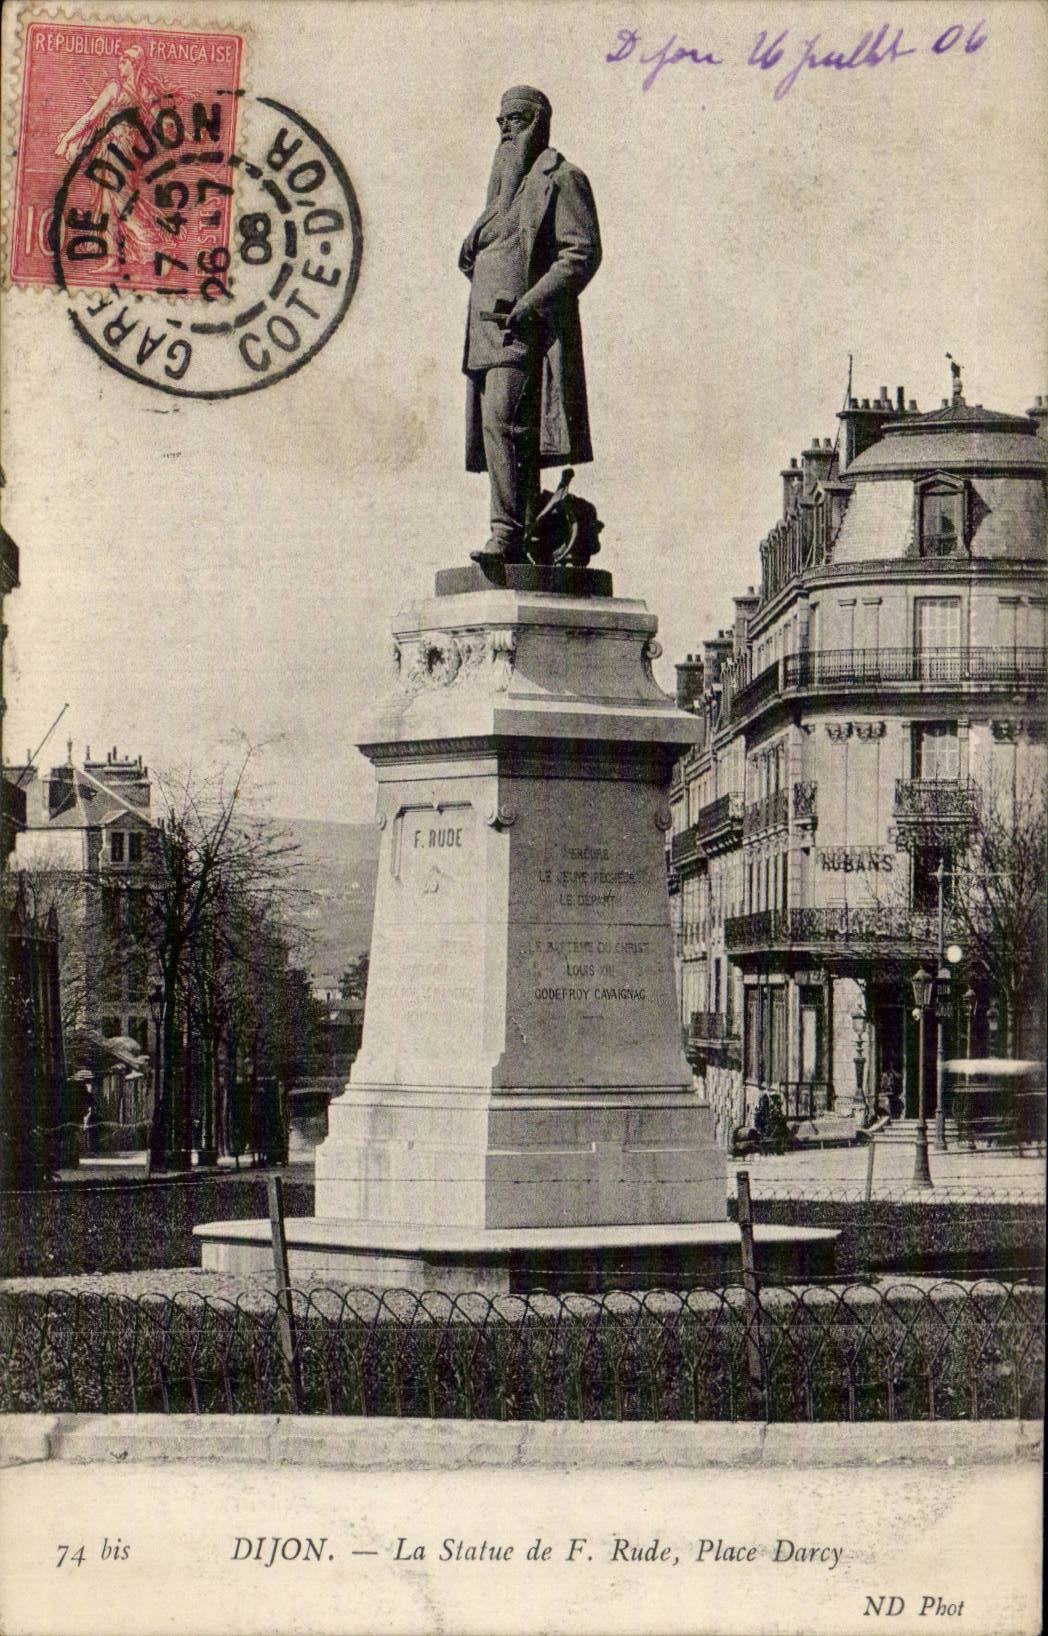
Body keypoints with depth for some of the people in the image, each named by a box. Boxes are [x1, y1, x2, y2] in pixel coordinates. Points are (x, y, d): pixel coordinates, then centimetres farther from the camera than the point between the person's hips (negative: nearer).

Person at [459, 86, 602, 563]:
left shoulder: (561, 180, -1)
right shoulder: (506, 185, 24)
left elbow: (583, 253, -11)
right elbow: (474, 256, 34)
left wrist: (532, 302, -19)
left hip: (530, 328, -9)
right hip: (488, 327, 9)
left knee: (502, 421, -21)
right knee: (500, 427, 4)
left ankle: (508, 534, -26)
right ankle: (527, 536, 6)